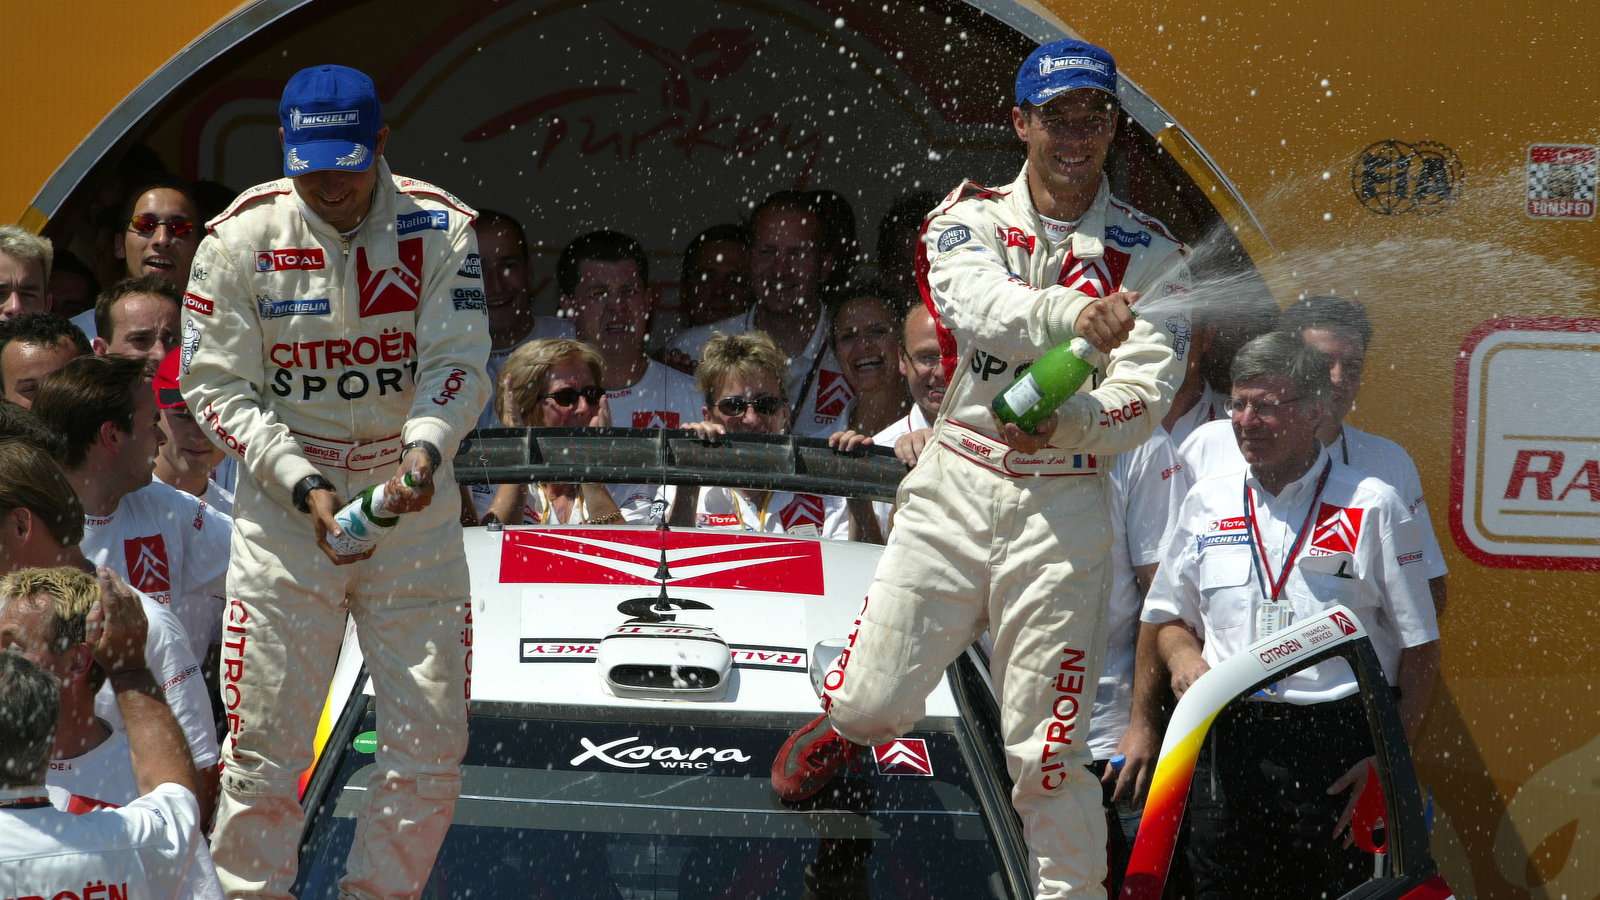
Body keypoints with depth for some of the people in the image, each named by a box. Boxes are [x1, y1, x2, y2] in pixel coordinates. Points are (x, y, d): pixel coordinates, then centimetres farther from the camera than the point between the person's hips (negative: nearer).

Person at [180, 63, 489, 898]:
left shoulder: (439, 229, -5)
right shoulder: (240, 240, -7)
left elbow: (461, 362, -7)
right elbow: (216, 386, -6)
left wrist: (425, 446, -27)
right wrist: (303, 483, -18)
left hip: (413, 508, 2)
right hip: (283, 513, -1)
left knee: (432, 743, 0)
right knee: (265, 744, -5)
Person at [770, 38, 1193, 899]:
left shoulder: (1150, 256, 2)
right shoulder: (970, 220, 3)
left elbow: (1143, 401, -7)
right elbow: (979, 305, -20)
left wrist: (1061, 423, -28)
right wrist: (1071, 314, -41)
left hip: (1064, 510, -1)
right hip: (953, 492, 1)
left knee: (1046, 750, -4)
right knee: (870, 703, 0)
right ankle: (838, 729, 35)